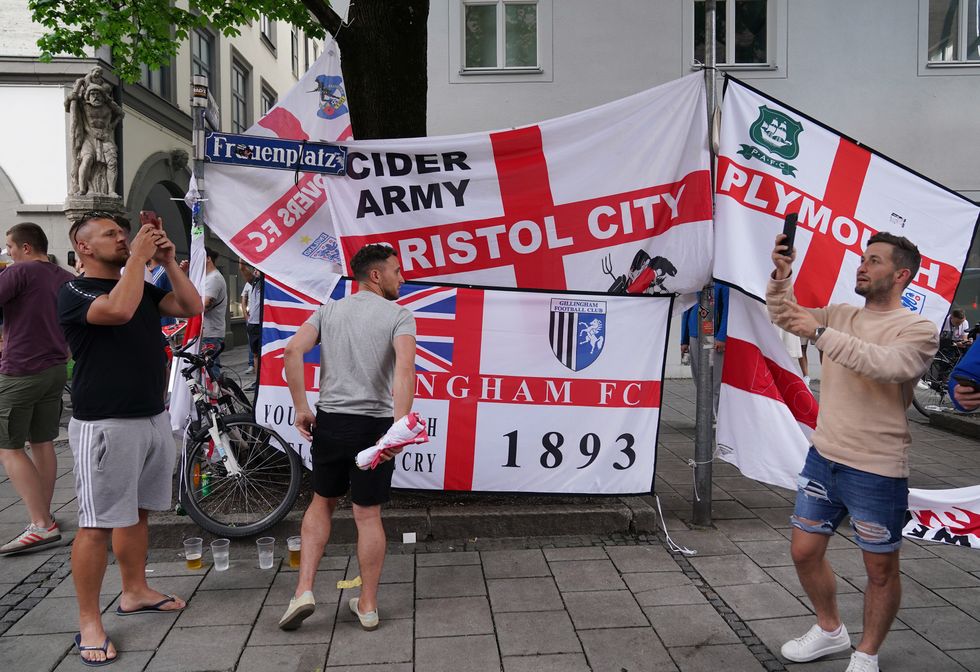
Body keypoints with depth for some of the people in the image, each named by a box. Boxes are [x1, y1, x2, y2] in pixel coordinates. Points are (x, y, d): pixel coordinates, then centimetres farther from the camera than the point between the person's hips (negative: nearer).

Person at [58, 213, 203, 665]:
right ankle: (89, 623, 7)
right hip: (104, 425, -7)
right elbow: (119, 309, -27)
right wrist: (137, 258, -17)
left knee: (136, 512, 17)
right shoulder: (74, 292, -7)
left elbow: (191, 306, 5)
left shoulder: (143, 287, 14)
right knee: (97, 525, -3)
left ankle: (135, 593, 31)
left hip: (153, 417, 7)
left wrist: (167, 262, -2)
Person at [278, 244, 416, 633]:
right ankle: (368, 606, 20)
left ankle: (304, 590, 14)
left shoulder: (329, 310, 9)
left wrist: (301, 409, 0)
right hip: (375, 425, -3)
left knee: (322, 502, 22)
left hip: (330, 421, 3)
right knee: (368, 515, 8)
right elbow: (405, 367, -22)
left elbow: (293, 351, -5)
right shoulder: (398, 315, -4)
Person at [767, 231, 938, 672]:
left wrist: (819, 333, -31)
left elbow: (885, 365, -29)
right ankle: (830, 631, 37)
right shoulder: (841, 316, 7)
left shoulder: (918, 330, -11)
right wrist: (781, 274, -11)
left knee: (880, 570, 9)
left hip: (877, 472, -6)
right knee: (804, 552, 14)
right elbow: (782, 316, 7)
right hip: (823, 458, 6)